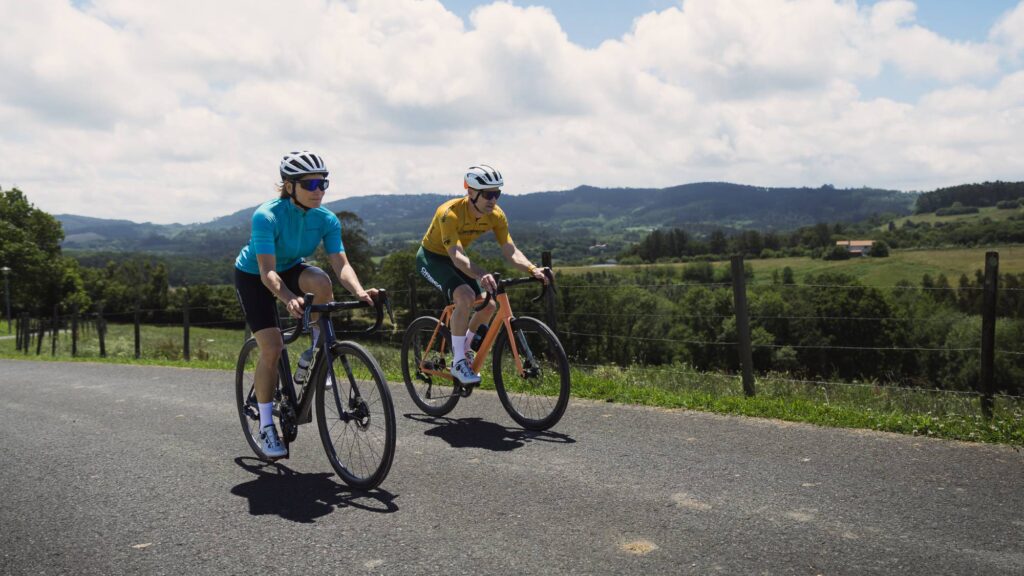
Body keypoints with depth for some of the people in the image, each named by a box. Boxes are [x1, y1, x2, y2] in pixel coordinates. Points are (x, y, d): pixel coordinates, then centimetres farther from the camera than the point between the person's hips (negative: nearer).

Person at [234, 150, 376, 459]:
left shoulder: (326, 219, -19)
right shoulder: (266, 216, -32)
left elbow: (341, 264, -27)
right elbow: (267, 271, -39)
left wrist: (359, 291, -47)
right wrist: (289, 299, -59)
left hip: (291, 268, 4)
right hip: (253, 275, -3)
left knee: (321, 282, -32)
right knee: (272, 347, -16)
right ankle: (266, 426, 0)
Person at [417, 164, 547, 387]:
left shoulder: (496, 216, -14)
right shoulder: (450, 213, -33)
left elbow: (511, 251, -18)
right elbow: (456, 256, -43)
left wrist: (532, 269, -37)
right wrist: (481, 275, -60)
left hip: (454, 260, 7)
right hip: (431, 258, -7)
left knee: (488, 305, -5)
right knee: (465, 297, -31)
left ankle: (463, 348, 20)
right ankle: (459, 362, -20)